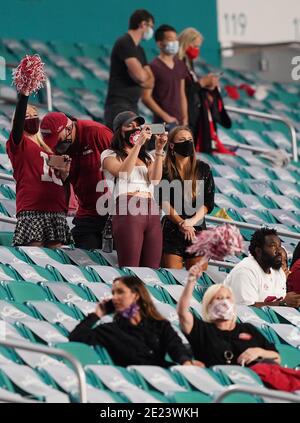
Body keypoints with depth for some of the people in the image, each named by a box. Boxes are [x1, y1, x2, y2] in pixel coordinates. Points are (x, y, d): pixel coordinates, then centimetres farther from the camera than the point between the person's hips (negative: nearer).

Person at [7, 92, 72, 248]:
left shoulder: (49, 149, 24)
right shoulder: (18, 144, 6)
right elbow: (18, 121, -14)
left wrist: (64, 173, 6)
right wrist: (24, 95, -26)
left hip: (56, 212, 6)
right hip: (31, 211, -6)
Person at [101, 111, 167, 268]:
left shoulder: (147, 157, 25)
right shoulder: (110, 155, 13)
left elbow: (155, 178, 6)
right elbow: (122, 172, -8)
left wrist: (159, 150, -4)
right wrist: (138, 145, -12)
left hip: (151, 213, 5)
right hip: (128, 211, -5)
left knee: (151, 269, -4)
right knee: (130, 271, -13)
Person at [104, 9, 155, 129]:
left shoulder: (139, 50, 19)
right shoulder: (124, 43, -9)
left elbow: (150, 82, 14)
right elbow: (140, 76, -18)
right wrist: (145, 73, 5)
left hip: (132, 106, 9)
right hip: (119, 106, -9)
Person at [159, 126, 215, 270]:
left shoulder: (203, 169, 10)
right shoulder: (165, 171, 6)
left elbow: (208, 203, 4)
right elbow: (164, 202, -4)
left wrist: (192, 221, -11)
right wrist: (181, 223, -15)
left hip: (197, 228, 2)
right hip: (172, 230, -1)